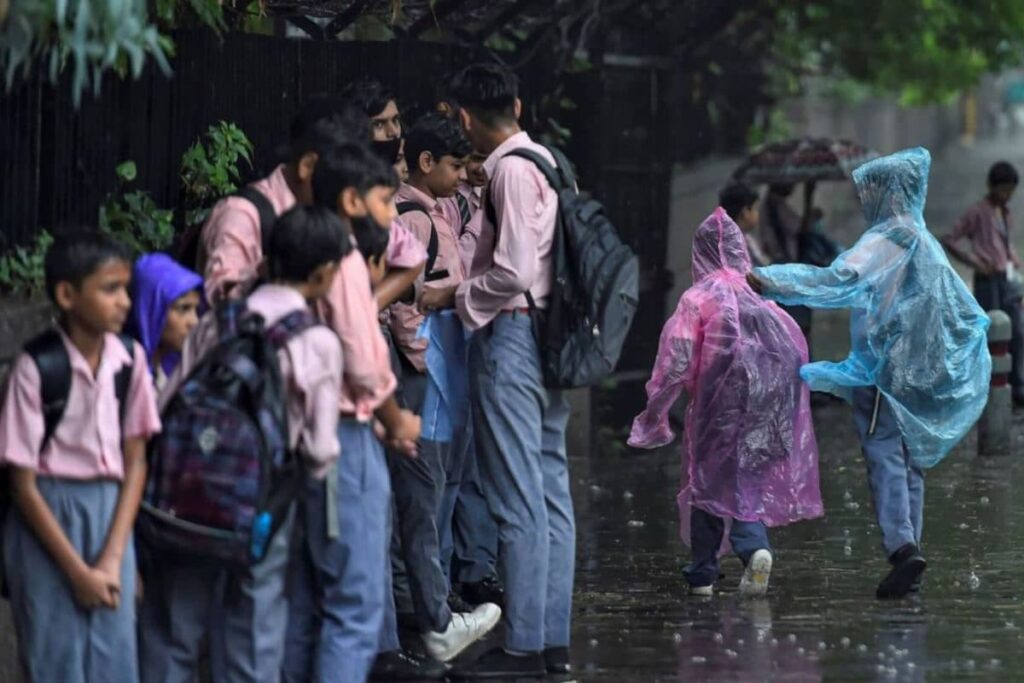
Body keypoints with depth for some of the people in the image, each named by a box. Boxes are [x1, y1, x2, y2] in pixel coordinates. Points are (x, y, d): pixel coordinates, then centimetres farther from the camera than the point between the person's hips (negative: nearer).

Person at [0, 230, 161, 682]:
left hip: (111, 515, 4)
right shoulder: (37, 367, -15)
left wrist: (113, 558, -7)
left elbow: (135, 463, 3)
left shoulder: (130, 359, -2)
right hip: (48, 523, -4)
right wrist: (78, 570, -11)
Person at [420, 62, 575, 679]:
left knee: (518, 499, -7)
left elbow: (514, 272, -19)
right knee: (551, 490, 11)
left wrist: (453, 298, -7)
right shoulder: (542, 160, 15)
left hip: (511, 334, -10)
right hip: (546, 331, 10)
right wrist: (467, 288, 18)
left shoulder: (511, 170, -14)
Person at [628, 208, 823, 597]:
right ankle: (754, 547, -16)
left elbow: (676, 360, -10)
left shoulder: (698, 299, -6)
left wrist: (654, 414, -4)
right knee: (748, 482, 11)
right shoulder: (760, 297, 8)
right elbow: (795, 349, 10)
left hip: (716, 405, -4)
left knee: (708, 482, 9)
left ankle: (703, 575, 13)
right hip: (761, 410, 4)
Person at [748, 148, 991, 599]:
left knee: (885, 457, -12)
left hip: (886, 367, -9)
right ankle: (909, 548, 9)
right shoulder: (926, 243, 16)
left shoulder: (888, 240, -12)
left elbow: (841, 281, -27)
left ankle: (901, 544, -25)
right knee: (909, 460, 11)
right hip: (920, 372, 9)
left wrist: (770, 282, -34)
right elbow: (966, 309, 23)